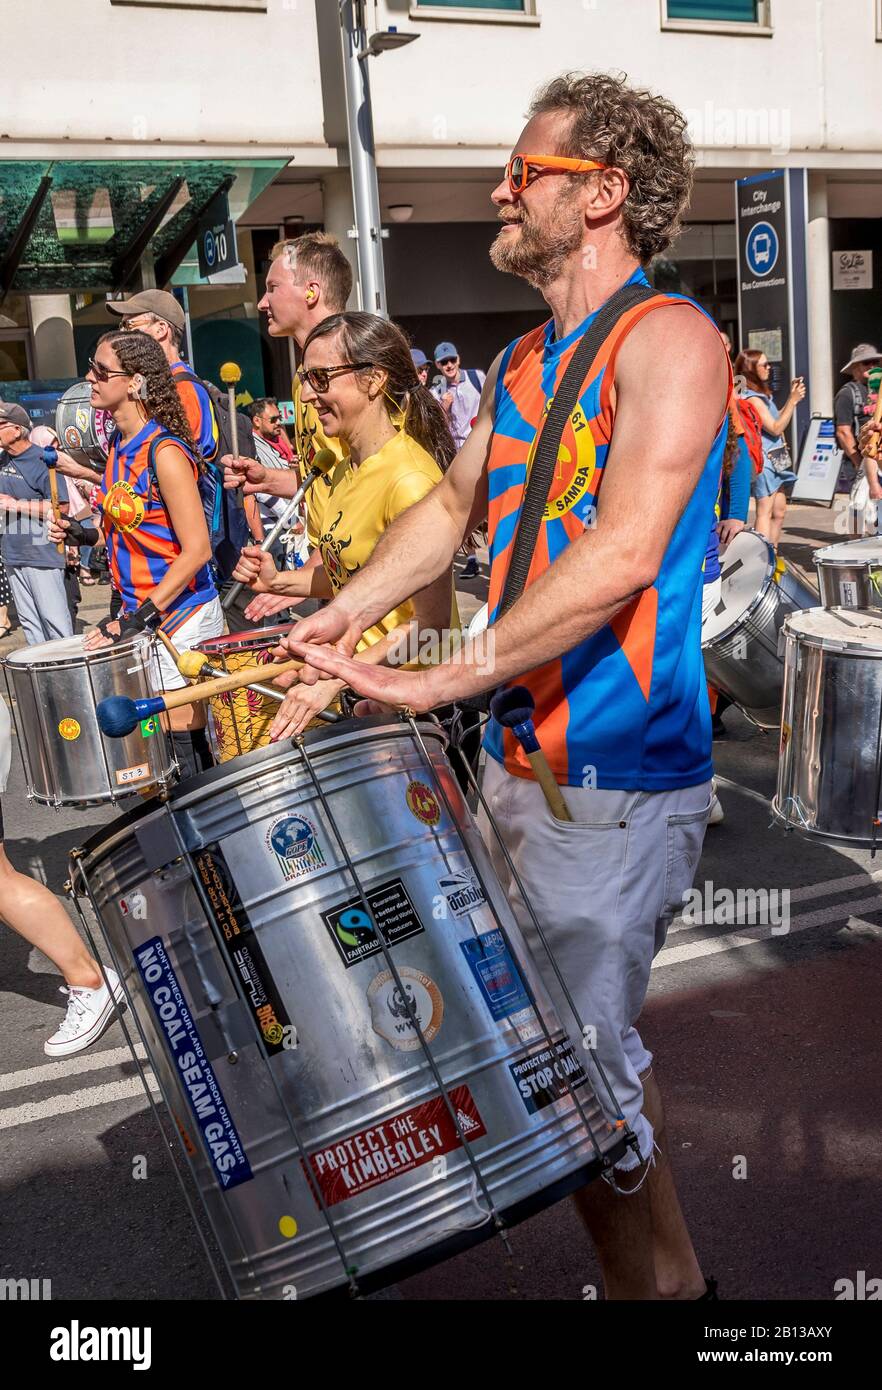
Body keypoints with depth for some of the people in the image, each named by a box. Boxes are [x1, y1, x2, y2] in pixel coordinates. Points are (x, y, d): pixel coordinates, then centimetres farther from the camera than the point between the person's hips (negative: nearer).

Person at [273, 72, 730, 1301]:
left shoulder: (667, 338, -12)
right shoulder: (522, 363, 14)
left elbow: (623, 556, -24)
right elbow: (453, 509, 22)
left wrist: (436, 683, -26)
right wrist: (337, 621, 9)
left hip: (620, 777, -8)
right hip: (519, 755, 8)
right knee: (591, 1049, 17)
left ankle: (658, 1282, 20)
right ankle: (669, 1274, 36)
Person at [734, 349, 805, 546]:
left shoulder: (761, 394, 13)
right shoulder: (752, 398, -17)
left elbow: (776, 419, 19)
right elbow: (776, 428, -18)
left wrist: (793, 396, 14)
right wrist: (793, 400, -16)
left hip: (774, 460, 10)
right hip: (764, 460, -10)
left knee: (778, 512, 13)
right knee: (765, 511, -10)